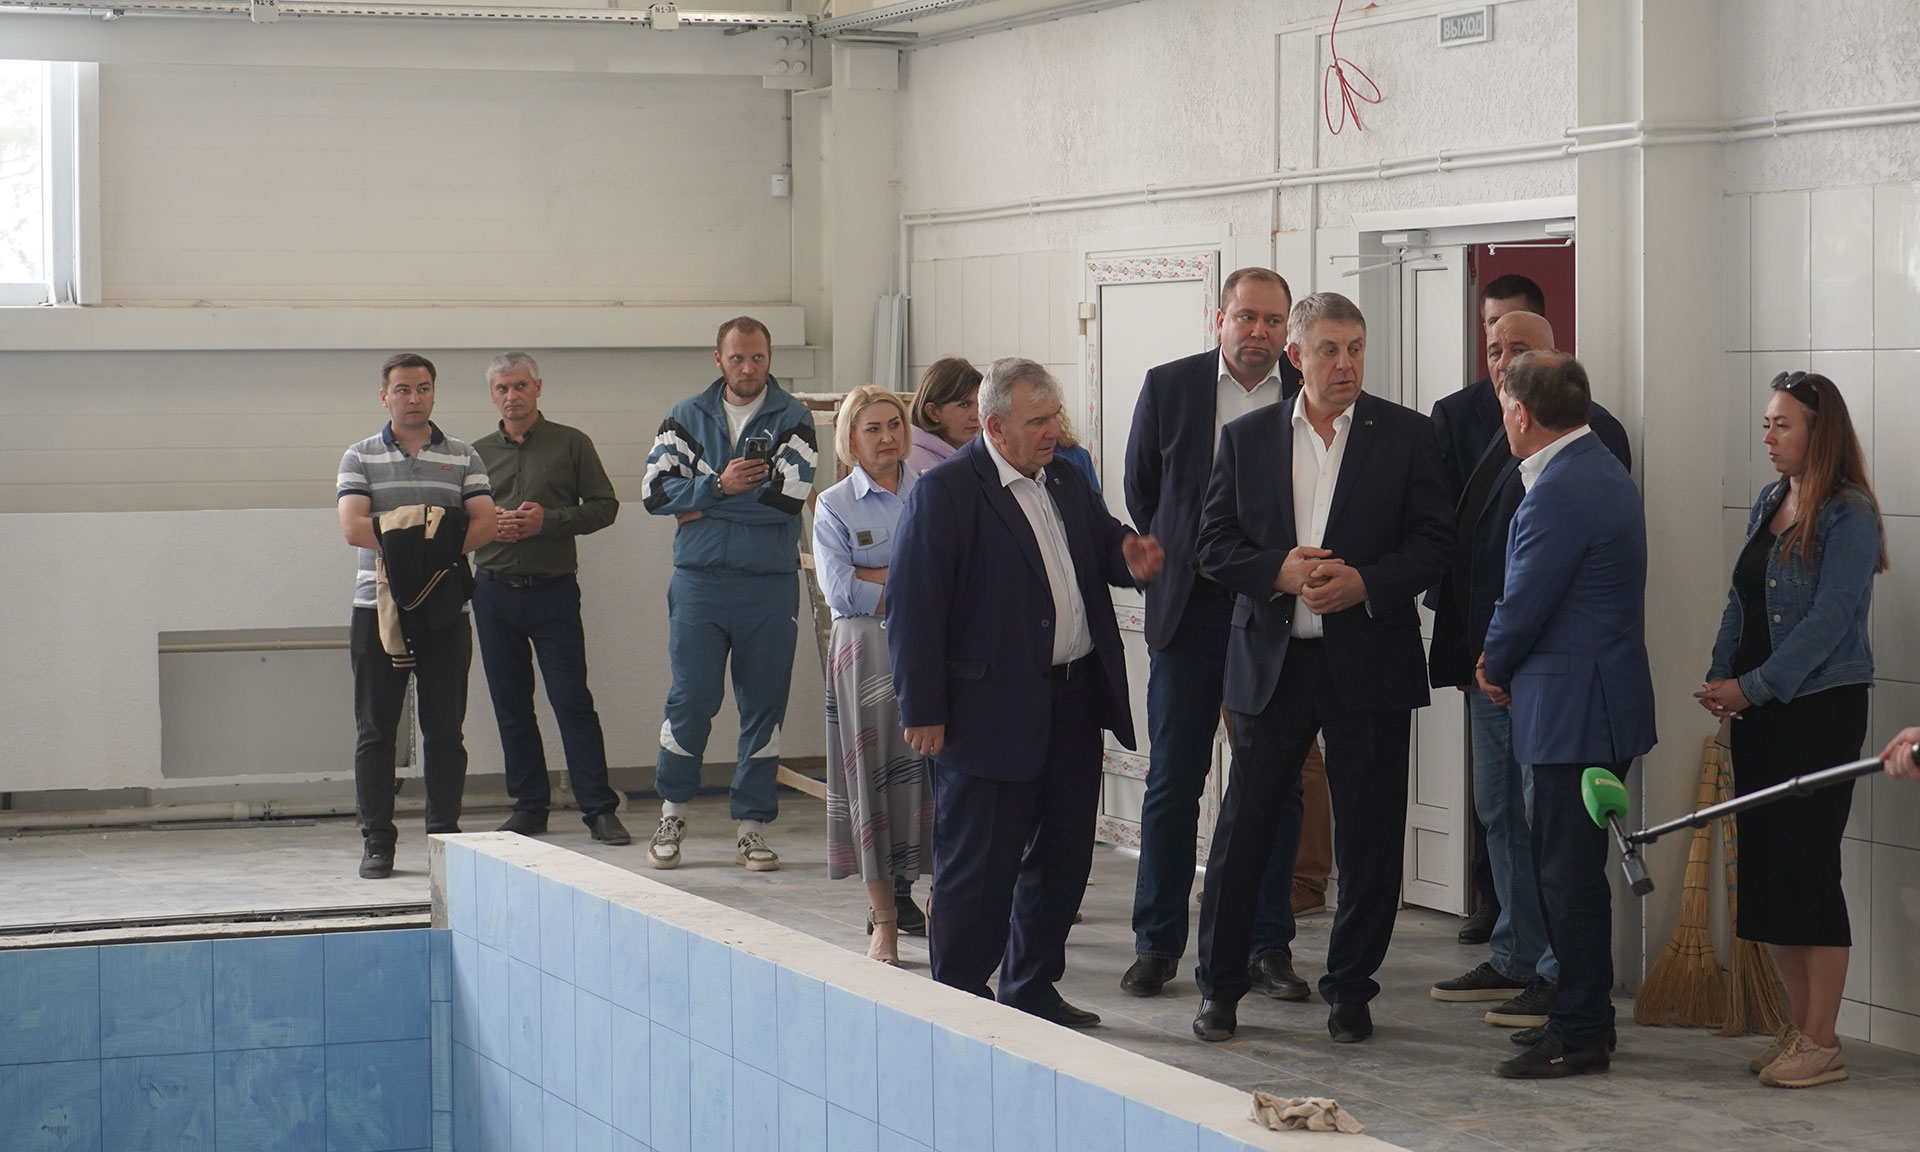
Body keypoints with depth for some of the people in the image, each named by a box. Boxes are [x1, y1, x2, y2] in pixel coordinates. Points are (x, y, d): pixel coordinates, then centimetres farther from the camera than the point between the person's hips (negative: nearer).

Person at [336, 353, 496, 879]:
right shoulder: (360, 458, 6)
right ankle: (376, 841, 5)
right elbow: (353, 528, -8)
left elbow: (484, 523, -2)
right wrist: (430, 538, -13)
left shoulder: (463, 458, 10)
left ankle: (445, 835, 11)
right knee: (376, 731, 1)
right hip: (378, 607, -1)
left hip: (445, 611, 1)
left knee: (445, 729, 4)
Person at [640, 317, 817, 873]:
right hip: (699, 581, 1)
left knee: (764, 706, 4)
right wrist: (719, 485, -14)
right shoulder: (686, 418, 9)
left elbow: (790, 493, -13)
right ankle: (672, 812, 15)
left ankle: (752, 826, 12)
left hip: (770, 586, -1)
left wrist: (702, 507, -9)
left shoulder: (792, 418, 1)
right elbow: (655, 490, -2)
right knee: (690, 700, -3)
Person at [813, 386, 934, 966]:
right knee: (876, 778, -1)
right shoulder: (834, 505, 5)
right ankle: (883, 921, 5)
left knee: (936, 774, -3)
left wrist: (877, 577, -9)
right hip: (866, 653, -2)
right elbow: (839, 589, -6)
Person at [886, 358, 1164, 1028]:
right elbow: (912, 608, -12)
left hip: (1075, 703, 7)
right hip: (992, 714, -7)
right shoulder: (942, 494, -10)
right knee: (978, 868, 0)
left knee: (1062, 859, 14)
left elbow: (1104, 543, 26)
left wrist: (1132, 561, 0)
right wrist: (923, 712, -15)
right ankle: (958, 1000, 12)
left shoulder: (1066, 481, 12)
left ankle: (1031, 990, 28)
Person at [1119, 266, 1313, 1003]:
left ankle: (1269, 945, 12)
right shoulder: (1169, 388, 2)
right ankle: (1157, 943, 12)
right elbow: (1141, 493, 13)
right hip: (1191, 609, 0)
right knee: (1173, 780, 3)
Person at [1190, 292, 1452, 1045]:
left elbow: (1432, 543, -1)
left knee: (1369, 841, 4)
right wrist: (1279, 570, -13)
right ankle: (1220, 985, 15)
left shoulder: (1406, 436, 2)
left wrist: (1365, 583, -17)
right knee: (1242, 832, 3)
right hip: (1271, 663, 1)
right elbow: (1214, 543, 4)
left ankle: (1350, 989, 18)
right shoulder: (1247, 438, 7)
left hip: (1368, 663, -1)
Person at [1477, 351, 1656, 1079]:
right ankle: (1583, 1013, 24)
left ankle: (1580, 1033, 1)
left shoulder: (1559, 493, -20)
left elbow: (1524, 606, -16)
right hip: (1605, 699, 10)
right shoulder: (1603, 473, 14)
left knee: (1569, 874, -4)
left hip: (1574, 710, -10)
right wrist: (1504, 664, 11)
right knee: (1567, 867, 16)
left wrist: (1495, 670, 2)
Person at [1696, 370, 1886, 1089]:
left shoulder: (1848, 515, -11)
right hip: (1757, 709, 8)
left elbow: (1829, 617, -17)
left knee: (1807, 865, -6)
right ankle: (1799, 1027, 18)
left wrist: (1753, 686, -17)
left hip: (1820, 707, -8)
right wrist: (1719, 678, -2)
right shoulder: (1769, 504, 12)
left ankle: (1822, 1043, 0)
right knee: (1768, 863, 9)